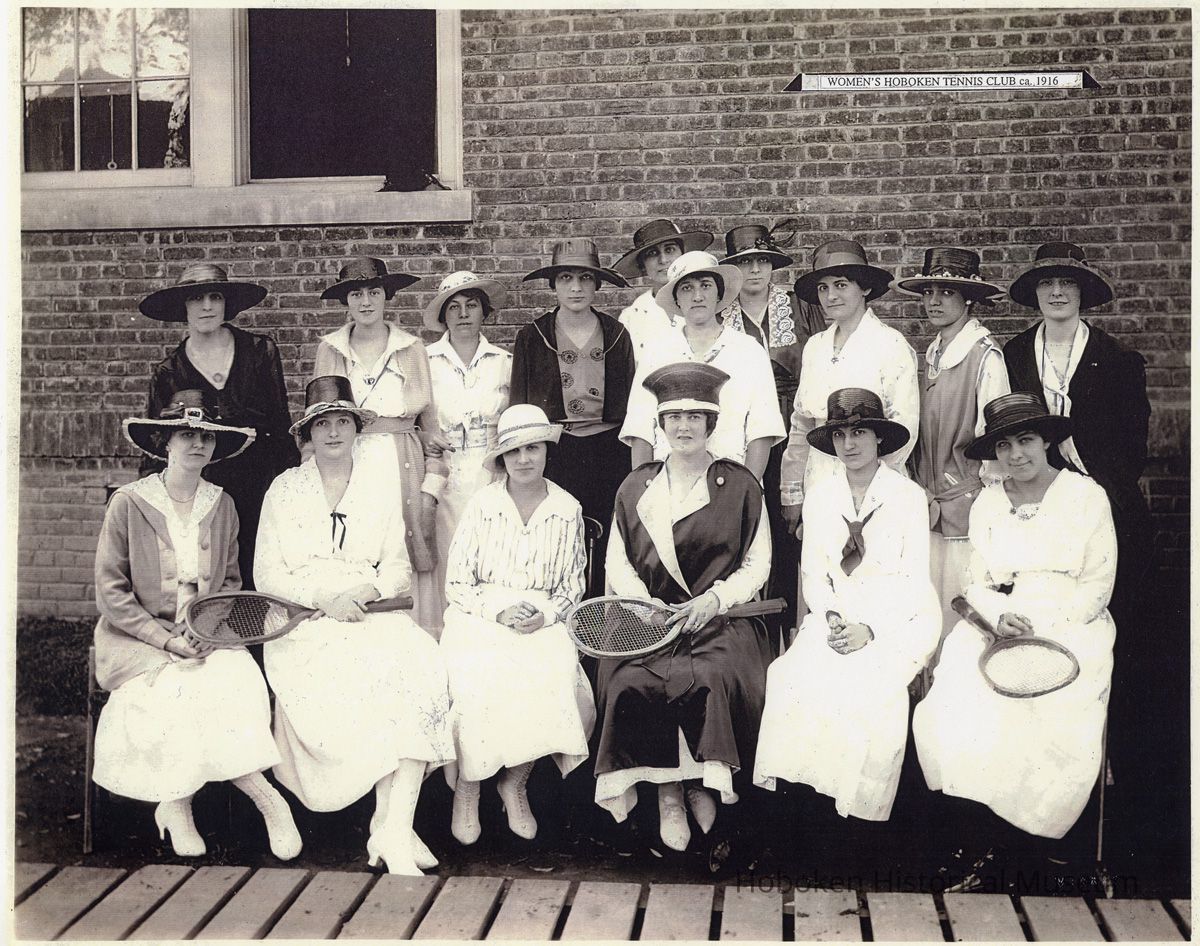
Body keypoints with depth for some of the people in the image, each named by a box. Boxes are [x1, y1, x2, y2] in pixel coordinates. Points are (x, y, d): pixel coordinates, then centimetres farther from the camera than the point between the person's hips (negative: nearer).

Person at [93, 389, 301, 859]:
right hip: (137, 639, -3)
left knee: (239, 680, -27)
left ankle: (176, 804, -14)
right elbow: (111, 593, -6)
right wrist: (166, 639, -15)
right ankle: (265, 797, -17)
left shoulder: (222, 506, 9)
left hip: (208, 638, 3)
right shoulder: (128, 503, -3)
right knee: (181, 691, -29)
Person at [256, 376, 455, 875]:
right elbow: (267, 576, 6)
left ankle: (392, 828, -33)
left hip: (371, 611, 1)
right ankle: (394, 828, -24)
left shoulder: (381, 485, 17)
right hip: (303, 621, -1)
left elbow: (399, 567, 12)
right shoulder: (284, 488, 12)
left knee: (419, 663, -31)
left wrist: (363, 593, -10)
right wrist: (323, 600, -11)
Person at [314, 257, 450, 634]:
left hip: (403, 467, 0)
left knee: (407, 569, -4)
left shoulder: (412, 348, 7)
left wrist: (432, 486, -1)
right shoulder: (329, 349, 10)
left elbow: (430, 419, 7)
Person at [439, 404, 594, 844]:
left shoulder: (567, 510, 7)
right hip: (480, 619, -1)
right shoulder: (482, 505, 2)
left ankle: (515, 783, 3)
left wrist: (545, 615, -8)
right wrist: (498, 611, -14)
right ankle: (467, 790, -3)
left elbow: (572, 585, 12)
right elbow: (457, 582, 1)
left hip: (543, 623, 2)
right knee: (477, 694, -30)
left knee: (577, 705, -24)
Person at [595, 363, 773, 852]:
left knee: (712, 678, -32)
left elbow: (757, 565, 7)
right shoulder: (636, 486, 14)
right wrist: (646, 605, -5)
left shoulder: (741, 485, 8)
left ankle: (700, 783, -7)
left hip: (720, 618, -2)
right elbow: (618, 563, 12)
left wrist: (715, 598, -9)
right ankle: (667, 792, -11)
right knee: (632, 681, -28)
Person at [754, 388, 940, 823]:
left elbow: (915, 581, -5)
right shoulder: (819, 497, 10)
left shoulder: (909, 496, -2)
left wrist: (869, 629, -17)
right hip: (836, 617, 3)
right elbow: (813, 572, 10)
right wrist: (831, 617, -10)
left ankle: (860, 813, -15)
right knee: (793, 674, -24)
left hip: (900, 620, -3)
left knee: (870, 684, -30)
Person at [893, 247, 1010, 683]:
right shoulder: (931, 353, 12)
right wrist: (922, 493, 11)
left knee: (962, 618, -2)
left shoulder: (986, 356, -10)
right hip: (929, 505, 7)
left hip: (967, 502, -7)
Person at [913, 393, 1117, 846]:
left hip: (1071, 624, -3)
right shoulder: (987, 503, 11)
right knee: (957, 687, -23)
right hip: (997, 622, 3)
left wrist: (1040, 627, -13)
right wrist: (999, 617, -12)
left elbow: (1097, 586, -2)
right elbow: (977, 584, 10)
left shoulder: (1086, 496, 1)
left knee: (1059, 706, -28)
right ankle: (979, 807, -8)